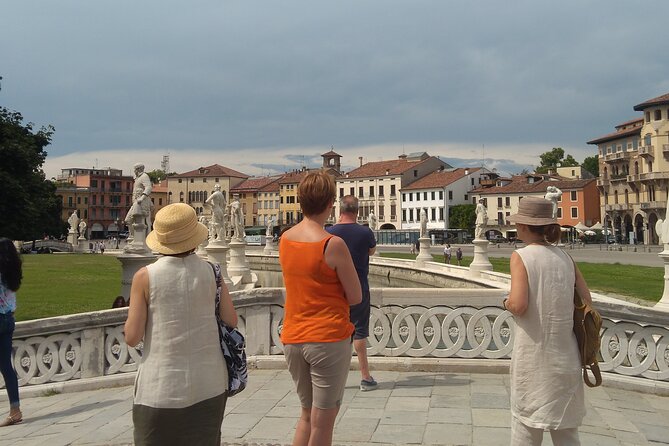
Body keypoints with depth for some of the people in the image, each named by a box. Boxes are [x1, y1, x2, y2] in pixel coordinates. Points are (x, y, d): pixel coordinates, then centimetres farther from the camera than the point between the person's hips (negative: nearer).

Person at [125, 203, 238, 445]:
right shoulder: (211, 271, -2)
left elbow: (132, 337, -7)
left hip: (161, 389, -2)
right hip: (209, 387, 2)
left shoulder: (145, 277, -8)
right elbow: (231, 321, 2)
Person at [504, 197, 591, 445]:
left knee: (526, 418, 9)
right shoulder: (565, 257, 5)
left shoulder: (521, 256, -11)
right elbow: (586, 302, 6)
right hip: (565, 352, 5)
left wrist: (507, 302, 0)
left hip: (533, 352, -5)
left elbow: (519, 305, -21)